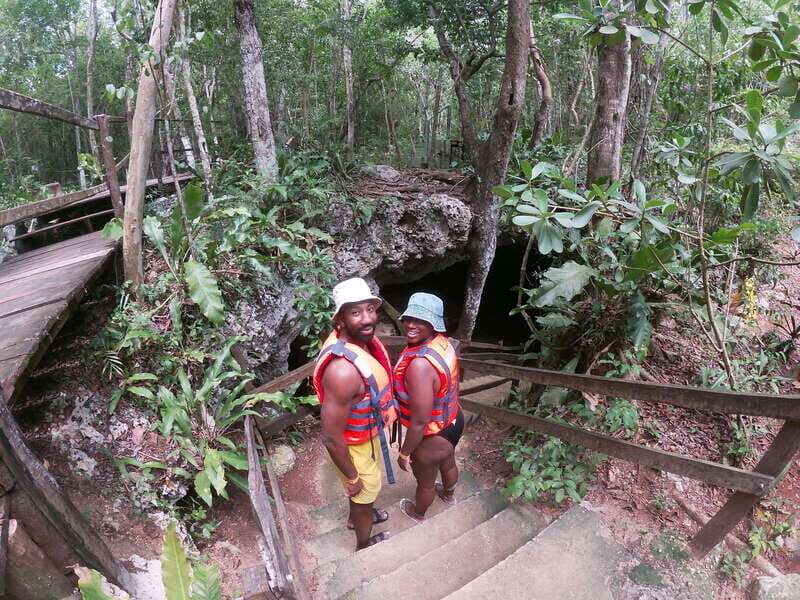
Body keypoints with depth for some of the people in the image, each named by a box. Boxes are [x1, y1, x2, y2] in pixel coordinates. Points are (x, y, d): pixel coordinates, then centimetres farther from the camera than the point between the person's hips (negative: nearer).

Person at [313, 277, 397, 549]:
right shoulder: (344, 370, -42)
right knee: (365, 492, 22)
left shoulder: (360, 338, -14)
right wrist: (352, 477, -19)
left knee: (366, 489, 34)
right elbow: (331, 437, -33)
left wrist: (386, 407, 20)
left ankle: (356, 518, 65)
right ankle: (364, 545, 53)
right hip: (355, 444, -8)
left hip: (368, 432, 8)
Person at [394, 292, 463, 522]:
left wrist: (404, 452, -16)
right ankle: (449, 494, 67)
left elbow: (420, 421, -31)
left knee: (425, 481, 26)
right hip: (453, 420, 7)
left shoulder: (419, 366, -40)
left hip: (432, 436, -7)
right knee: (448, 462, 37)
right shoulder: (443, 342, -13)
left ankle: (418, 513, 56)